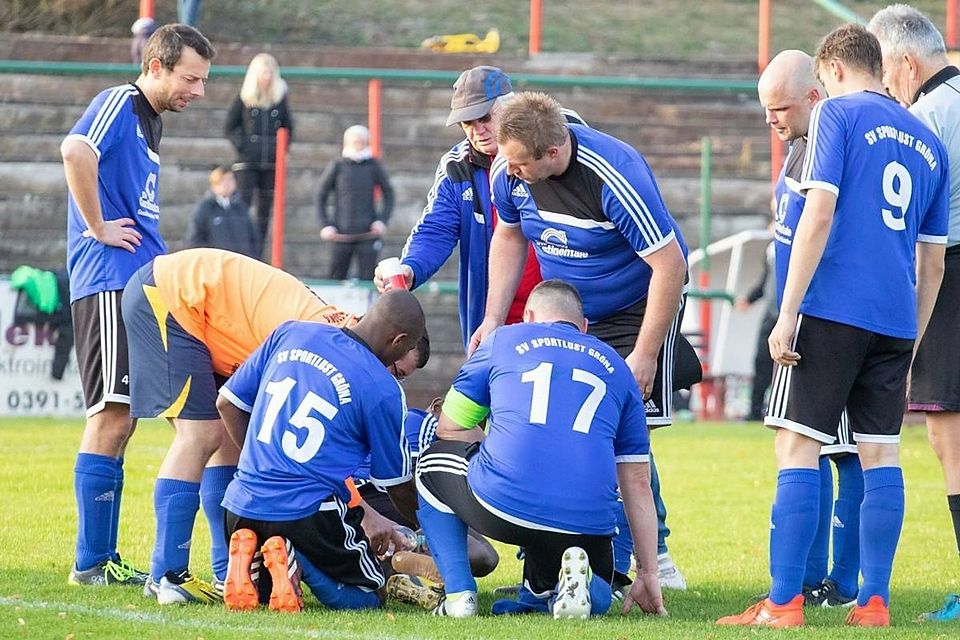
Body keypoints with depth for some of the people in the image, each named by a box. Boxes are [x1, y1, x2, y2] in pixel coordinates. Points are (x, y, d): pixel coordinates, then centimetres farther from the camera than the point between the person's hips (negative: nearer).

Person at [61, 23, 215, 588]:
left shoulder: (150, 122, 21)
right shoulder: (119, 104, -8)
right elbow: (76, 150, -29)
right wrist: (98, 229, -21)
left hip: (145, 287, 10)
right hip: (110, 284, -10)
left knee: (118, 421, 10)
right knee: (113, 416, -10)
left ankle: (102, 560, 13)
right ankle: (92, 562, -7)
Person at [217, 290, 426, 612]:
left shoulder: (290, 333, 6)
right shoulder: (383, 390, -7)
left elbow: (228, 402, 14)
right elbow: (395, 482, 5)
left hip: (243, 505, 5)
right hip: (310, 511, -5)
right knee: (368, 597, 14)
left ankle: (247, 552, -5)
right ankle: (293, 561, -12)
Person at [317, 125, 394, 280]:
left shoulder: (373, 166, 3)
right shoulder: (338, 167, 1)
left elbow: (388, 195, 12)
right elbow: (321, 198, 7)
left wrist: (382, 220, -2)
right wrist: (325, 225, -2)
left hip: (368, 234, 0)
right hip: (341, 234, 0)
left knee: (367, 280, -4)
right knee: (336, 279, 5)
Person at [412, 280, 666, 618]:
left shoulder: (504, 340, 19)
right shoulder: (615, 366, 25)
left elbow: (449, 430, 22)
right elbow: (638, 483, 23)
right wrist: (648, 574, 25)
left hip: (503, 505, -2)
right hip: (588, 524, 2)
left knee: (435, 461, 31)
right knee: (598, 597, 32)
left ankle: (459, 594, 14)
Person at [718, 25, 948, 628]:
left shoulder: (837, 113, 0)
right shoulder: (928, 142, 18)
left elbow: (819, 215, -11)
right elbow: (933, 264, 19)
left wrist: (788, 314, -11)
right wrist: (910, 347, 25)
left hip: (833, 308, -6)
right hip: (896, 321, 6)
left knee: (798, 445, -4)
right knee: (881, 454, 9)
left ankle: (784, 602, -8)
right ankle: (874, 602, 7)